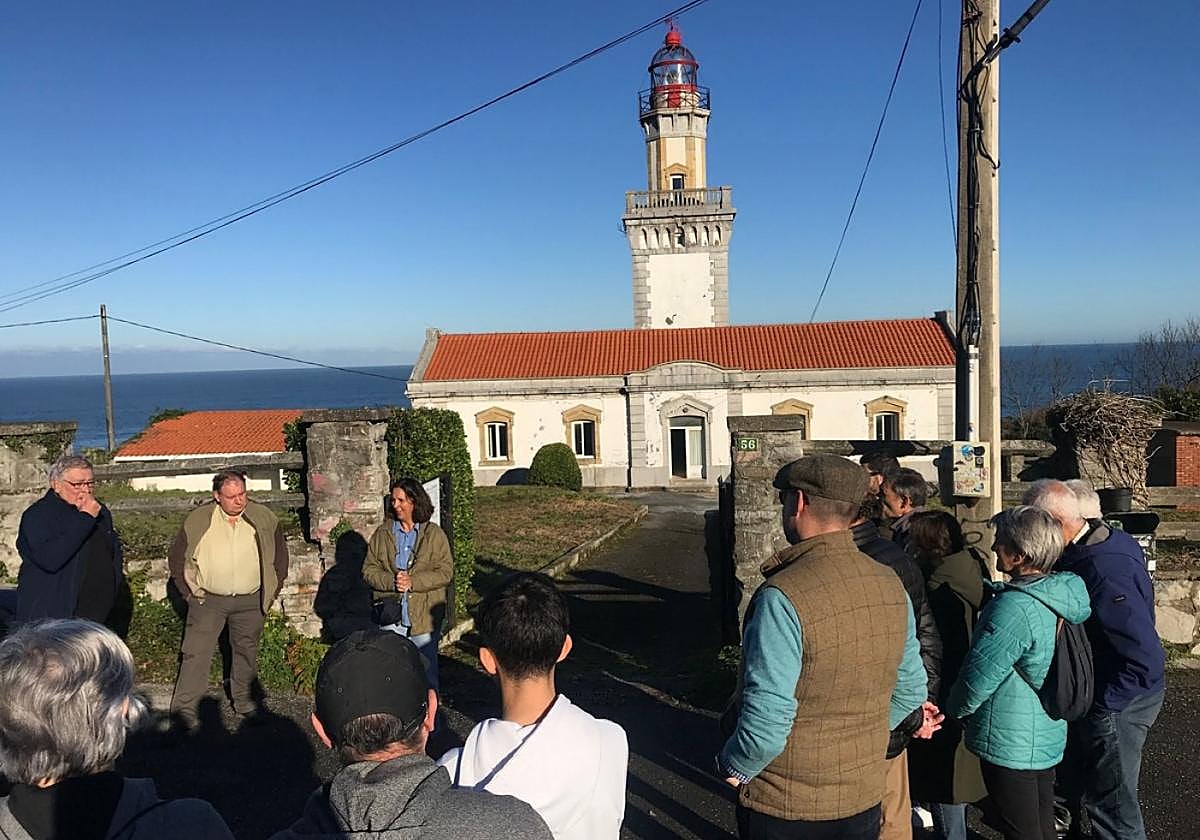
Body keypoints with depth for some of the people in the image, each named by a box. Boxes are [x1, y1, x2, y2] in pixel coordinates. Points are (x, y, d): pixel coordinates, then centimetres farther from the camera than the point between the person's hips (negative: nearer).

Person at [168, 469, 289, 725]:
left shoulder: (264, 518, -3)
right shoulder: (198, 520, -6)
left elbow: (280, 555, 9)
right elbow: (176, 557, 5)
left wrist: (272, 591, 6)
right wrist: (188, 592, 1)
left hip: (251, 601, 2)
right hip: (208, 599, -1)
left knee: (246, 652, 14)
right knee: (196, 653, -4)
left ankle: (244, 701, 30)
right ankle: (184, 708, 5)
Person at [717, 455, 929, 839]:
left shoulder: (783, 597, -26)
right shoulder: (891, 587, -4)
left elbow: (766, 718, -26)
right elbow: (911, 690, 7)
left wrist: (733, 765, -8)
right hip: (864, 800, 6)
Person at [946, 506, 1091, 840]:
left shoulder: (1014, 608, -28)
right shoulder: (1064, 596, -2)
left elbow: (979, 677, -21)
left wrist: (956, 709, -3)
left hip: (1011, 745, -8)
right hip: (1050, 737, 8)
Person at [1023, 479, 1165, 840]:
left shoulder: (1105, 573, -33)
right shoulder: (1107, 540, -3)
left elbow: (1147, 660, -32)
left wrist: (1099, 705, -23)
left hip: (1118, 705, -9)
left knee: (1113, 804, 9)